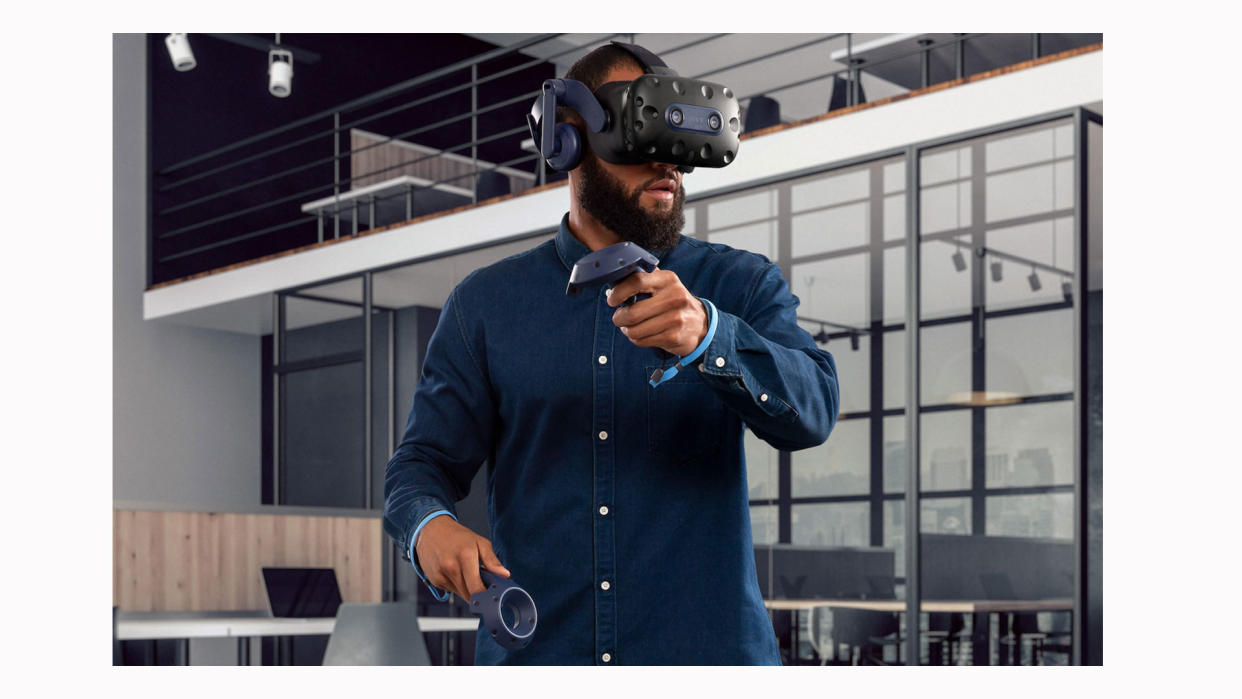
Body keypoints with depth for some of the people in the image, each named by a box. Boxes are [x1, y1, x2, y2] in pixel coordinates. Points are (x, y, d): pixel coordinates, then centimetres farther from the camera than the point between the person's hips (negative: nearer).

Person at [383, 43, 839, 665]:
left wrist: (707, 335, -33)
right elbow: (425, 459, 4)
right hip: (536, 649, 1)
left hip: (708, 645, 0)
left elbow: (812, 411, -14)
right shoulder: (485, 303, 6)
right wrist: (429, 525, -19)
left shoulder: (741, 285, 3)